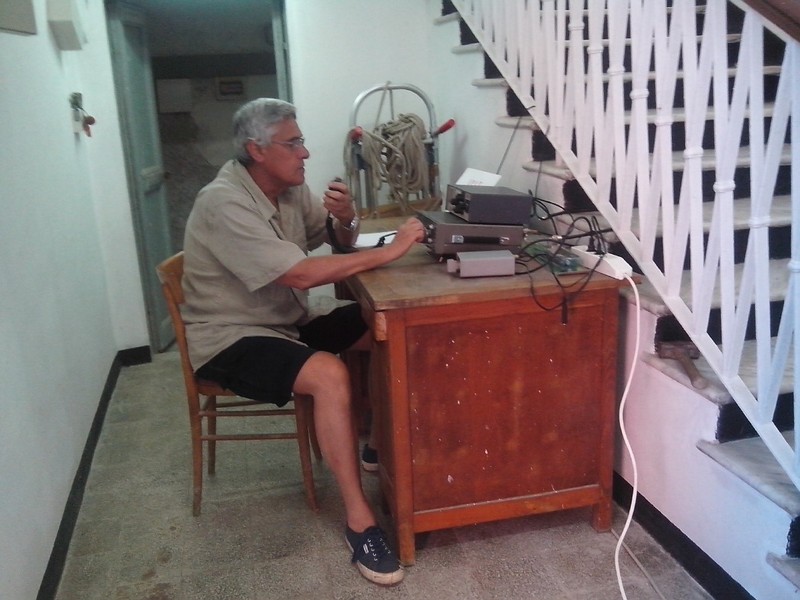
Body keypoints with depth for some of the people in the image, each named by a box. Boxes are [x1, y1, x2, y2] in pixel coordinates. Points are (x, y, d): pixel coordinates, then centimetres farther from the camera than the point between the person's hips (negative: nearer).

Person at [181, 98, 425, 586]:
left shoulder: (291, 188, 1)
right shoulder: (224, 204, -24)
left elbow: (339, 242, 11)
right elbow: (301, 274, -32)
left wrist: (347, 220, -13)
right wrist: (389, 252, -29)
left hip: (289, 319, 9)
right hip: (233, 338, -8)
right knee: (330, 375, -33)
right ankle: (359, 520, -22)